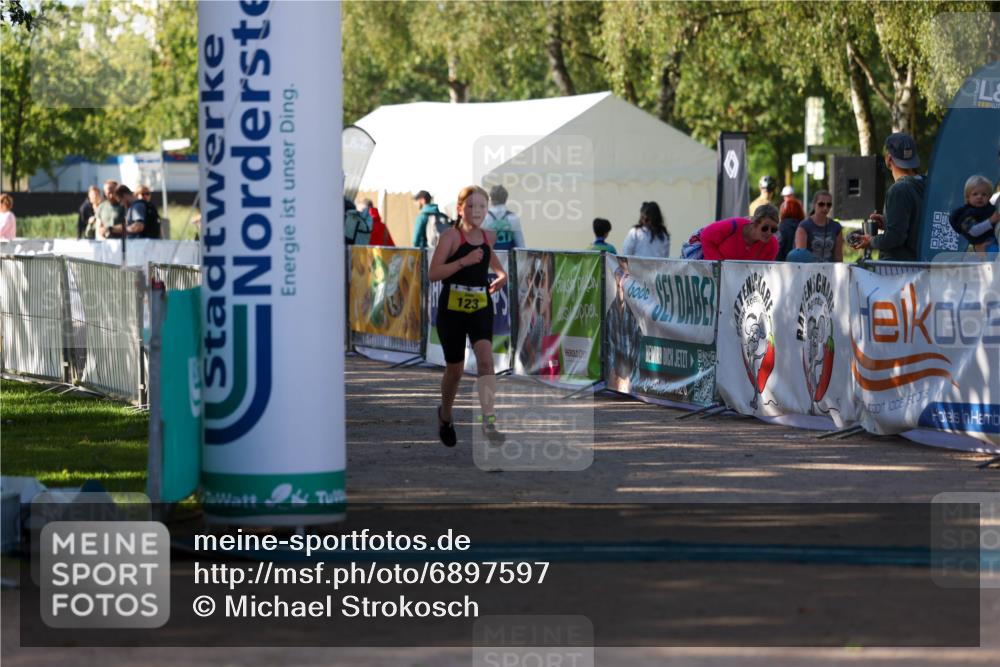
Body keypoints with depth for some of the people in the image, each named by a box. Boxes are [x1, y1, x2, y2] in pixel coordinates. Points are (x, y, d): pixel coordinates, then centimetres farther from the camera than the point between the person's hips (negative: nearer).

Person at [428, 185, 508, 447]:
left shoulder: (488, 237, 6)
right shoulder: (451, 235, -9)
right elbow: (433, 274, -18)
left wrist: (501, 273, 12)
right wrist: (464, 261, -27)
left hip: (480, 308, 3)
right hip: (452, 308, -3)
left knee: (485, 357, -20)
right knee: (455, 369, 9)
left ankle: (489, 421, -27)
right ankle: (445, 415, 37)